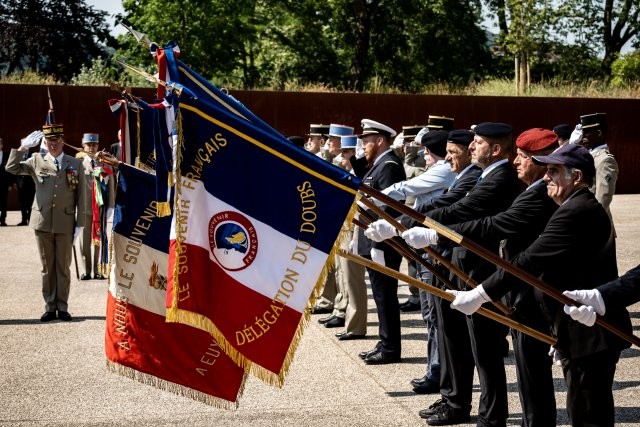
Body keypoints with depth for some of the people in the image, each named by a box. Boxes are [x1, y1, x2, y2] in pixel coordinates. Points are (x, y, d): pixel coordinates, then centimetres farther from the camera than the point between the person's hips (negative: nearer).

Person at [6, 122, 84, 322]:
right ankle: (49, 306, 15)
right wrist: (22, 148, -5)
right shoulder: (37, 160, 7)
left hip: (65, 223, -1)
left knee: (63, 267, 6)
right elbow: (12, 168, 4)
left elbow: (81, 195, 4)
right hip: (43, 223, 1)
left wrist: (81, 223, 0)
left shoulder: (76, 164, 4)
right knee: (47, 267, 8)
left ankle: (62, 307, 14)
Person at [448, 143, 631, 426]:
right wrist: (561, 335, 23)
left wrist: (479, 295, -23)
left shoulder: (574, 212, -18)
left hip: (589, 336, -11)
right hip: (588, 331, 11)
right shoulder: (585, 208, 16)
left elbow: (529, 261, -24)